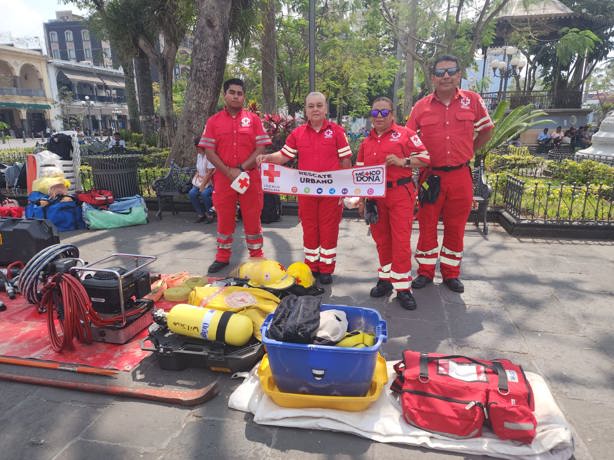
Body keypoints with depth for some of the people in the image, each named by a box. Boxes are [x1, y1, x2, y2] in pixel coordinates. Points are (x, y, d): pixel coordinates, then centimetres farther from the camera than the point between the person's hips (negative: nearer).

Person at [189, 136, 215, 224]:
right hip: (200, 181, 7)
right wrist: (195, 178, 0)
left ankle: (209, 215, -11)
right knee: (191, 193, -18)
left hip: (210, 182, -7)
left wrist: (203, 186, -19)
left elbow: (209, 173, -18)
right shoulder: (199, 155, 11)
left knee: (204, 193, -33)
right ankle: (201, 214, -4)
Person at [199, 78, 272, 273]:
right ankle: (223, 256, 23)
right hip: (223, 178, 1)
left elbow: (261, 149, -4)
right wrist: (229, 172, -13)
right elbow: (209, 151, -1)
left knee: (252, 218, 6)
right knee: (224, 218, 10)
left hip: (250, 177, -1)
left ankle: (257, 256, 19)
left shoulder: (253, 119, 3)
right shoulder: (213, 121, 5)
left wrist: (241, 169, -13)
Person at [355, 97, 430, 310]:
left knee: (401, 240, -6)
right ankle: (385, 278, 24)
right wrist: (361, 199, 12)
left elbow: (425, 158, -2)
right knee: (381, 238, 10)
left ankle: (403, 287, 1)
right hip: (375, 196, 5)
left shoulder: (405, 134, 1)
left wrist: (403, 162, -18)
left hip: (400, 194, -4)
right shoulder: (366, 142, 14)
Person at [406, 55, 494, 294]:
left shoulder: (473, 101, 2)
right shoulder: (421, 107, 0)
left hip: (460, 176, 1)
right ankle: (425, 271, 24)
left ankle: (451, 273, 26)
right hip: (430, 176, 0)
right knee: (427, 226, 7)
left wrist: (467, 152, 10)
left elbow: (486, 131, 14)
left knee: (455, 227, 10)